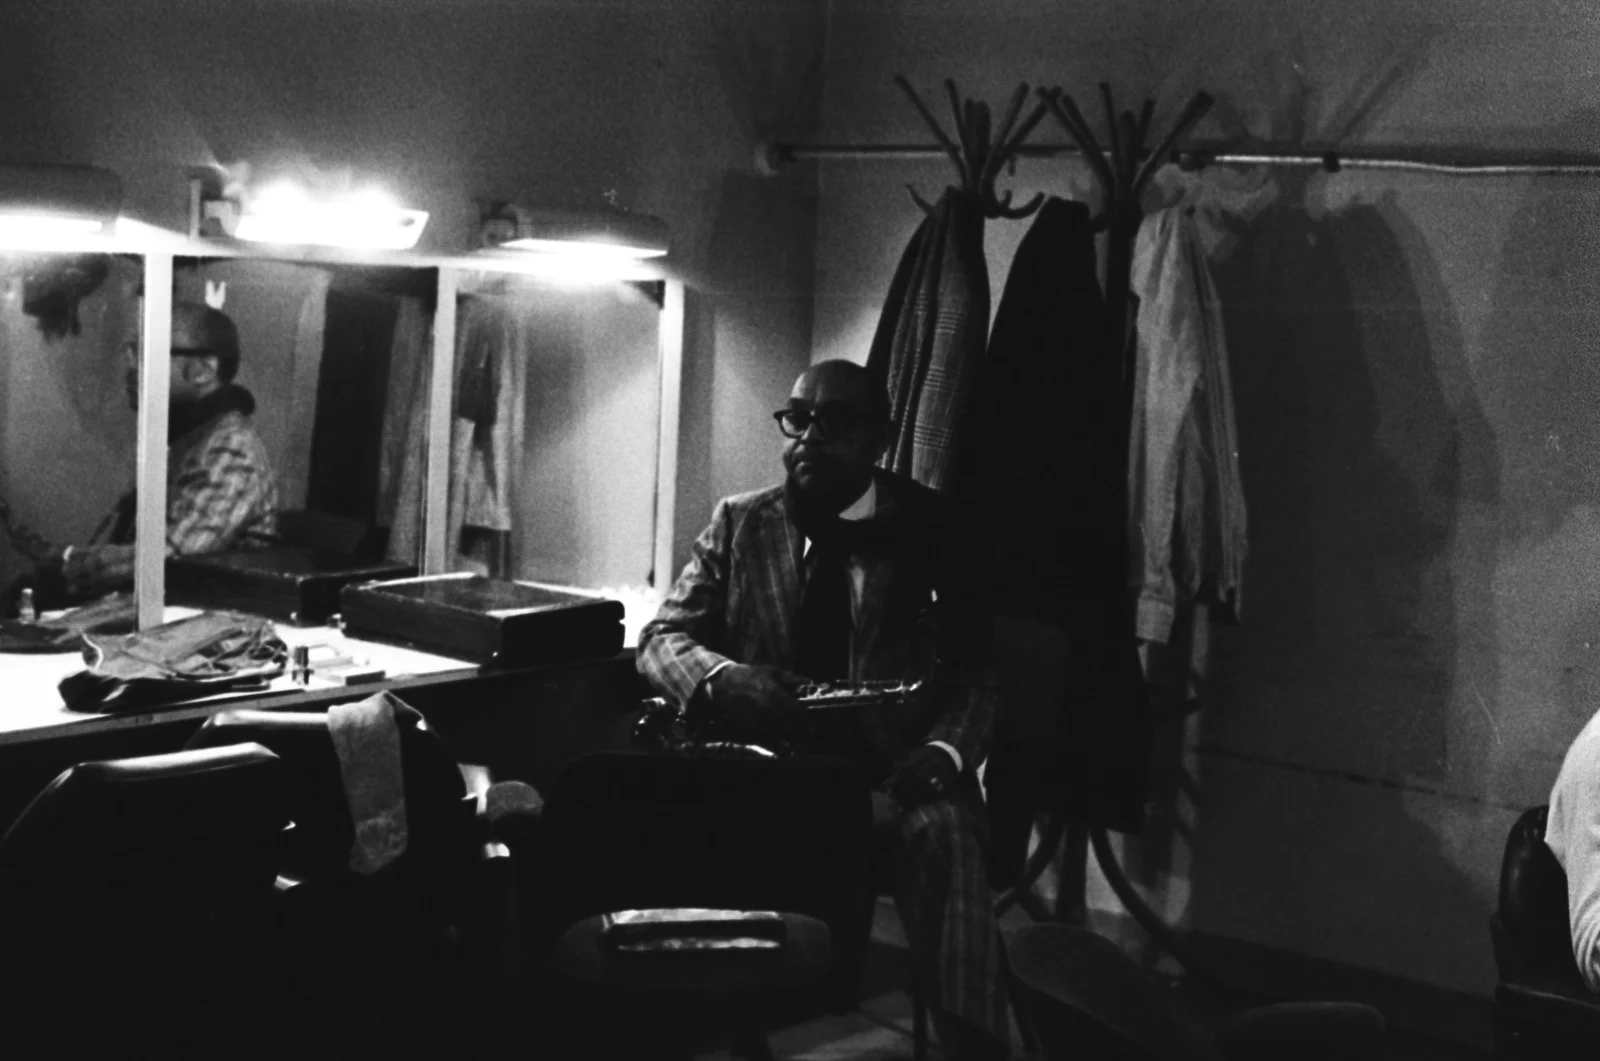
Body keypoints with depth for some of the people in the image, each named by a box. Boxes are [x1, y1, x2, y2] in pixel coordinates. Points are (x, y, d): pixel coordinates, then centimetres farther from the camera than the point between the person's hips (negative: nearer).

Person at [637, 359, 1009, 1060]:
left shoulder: (931, 529, 7)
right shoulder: (739, 522, 10)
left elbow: (977, 666, 4)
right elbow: (660, 639, 6)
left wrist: (944, 751, -18)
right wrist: (724, 676, -18)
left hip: (891, 765, 0)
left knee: (942, 826, -35)